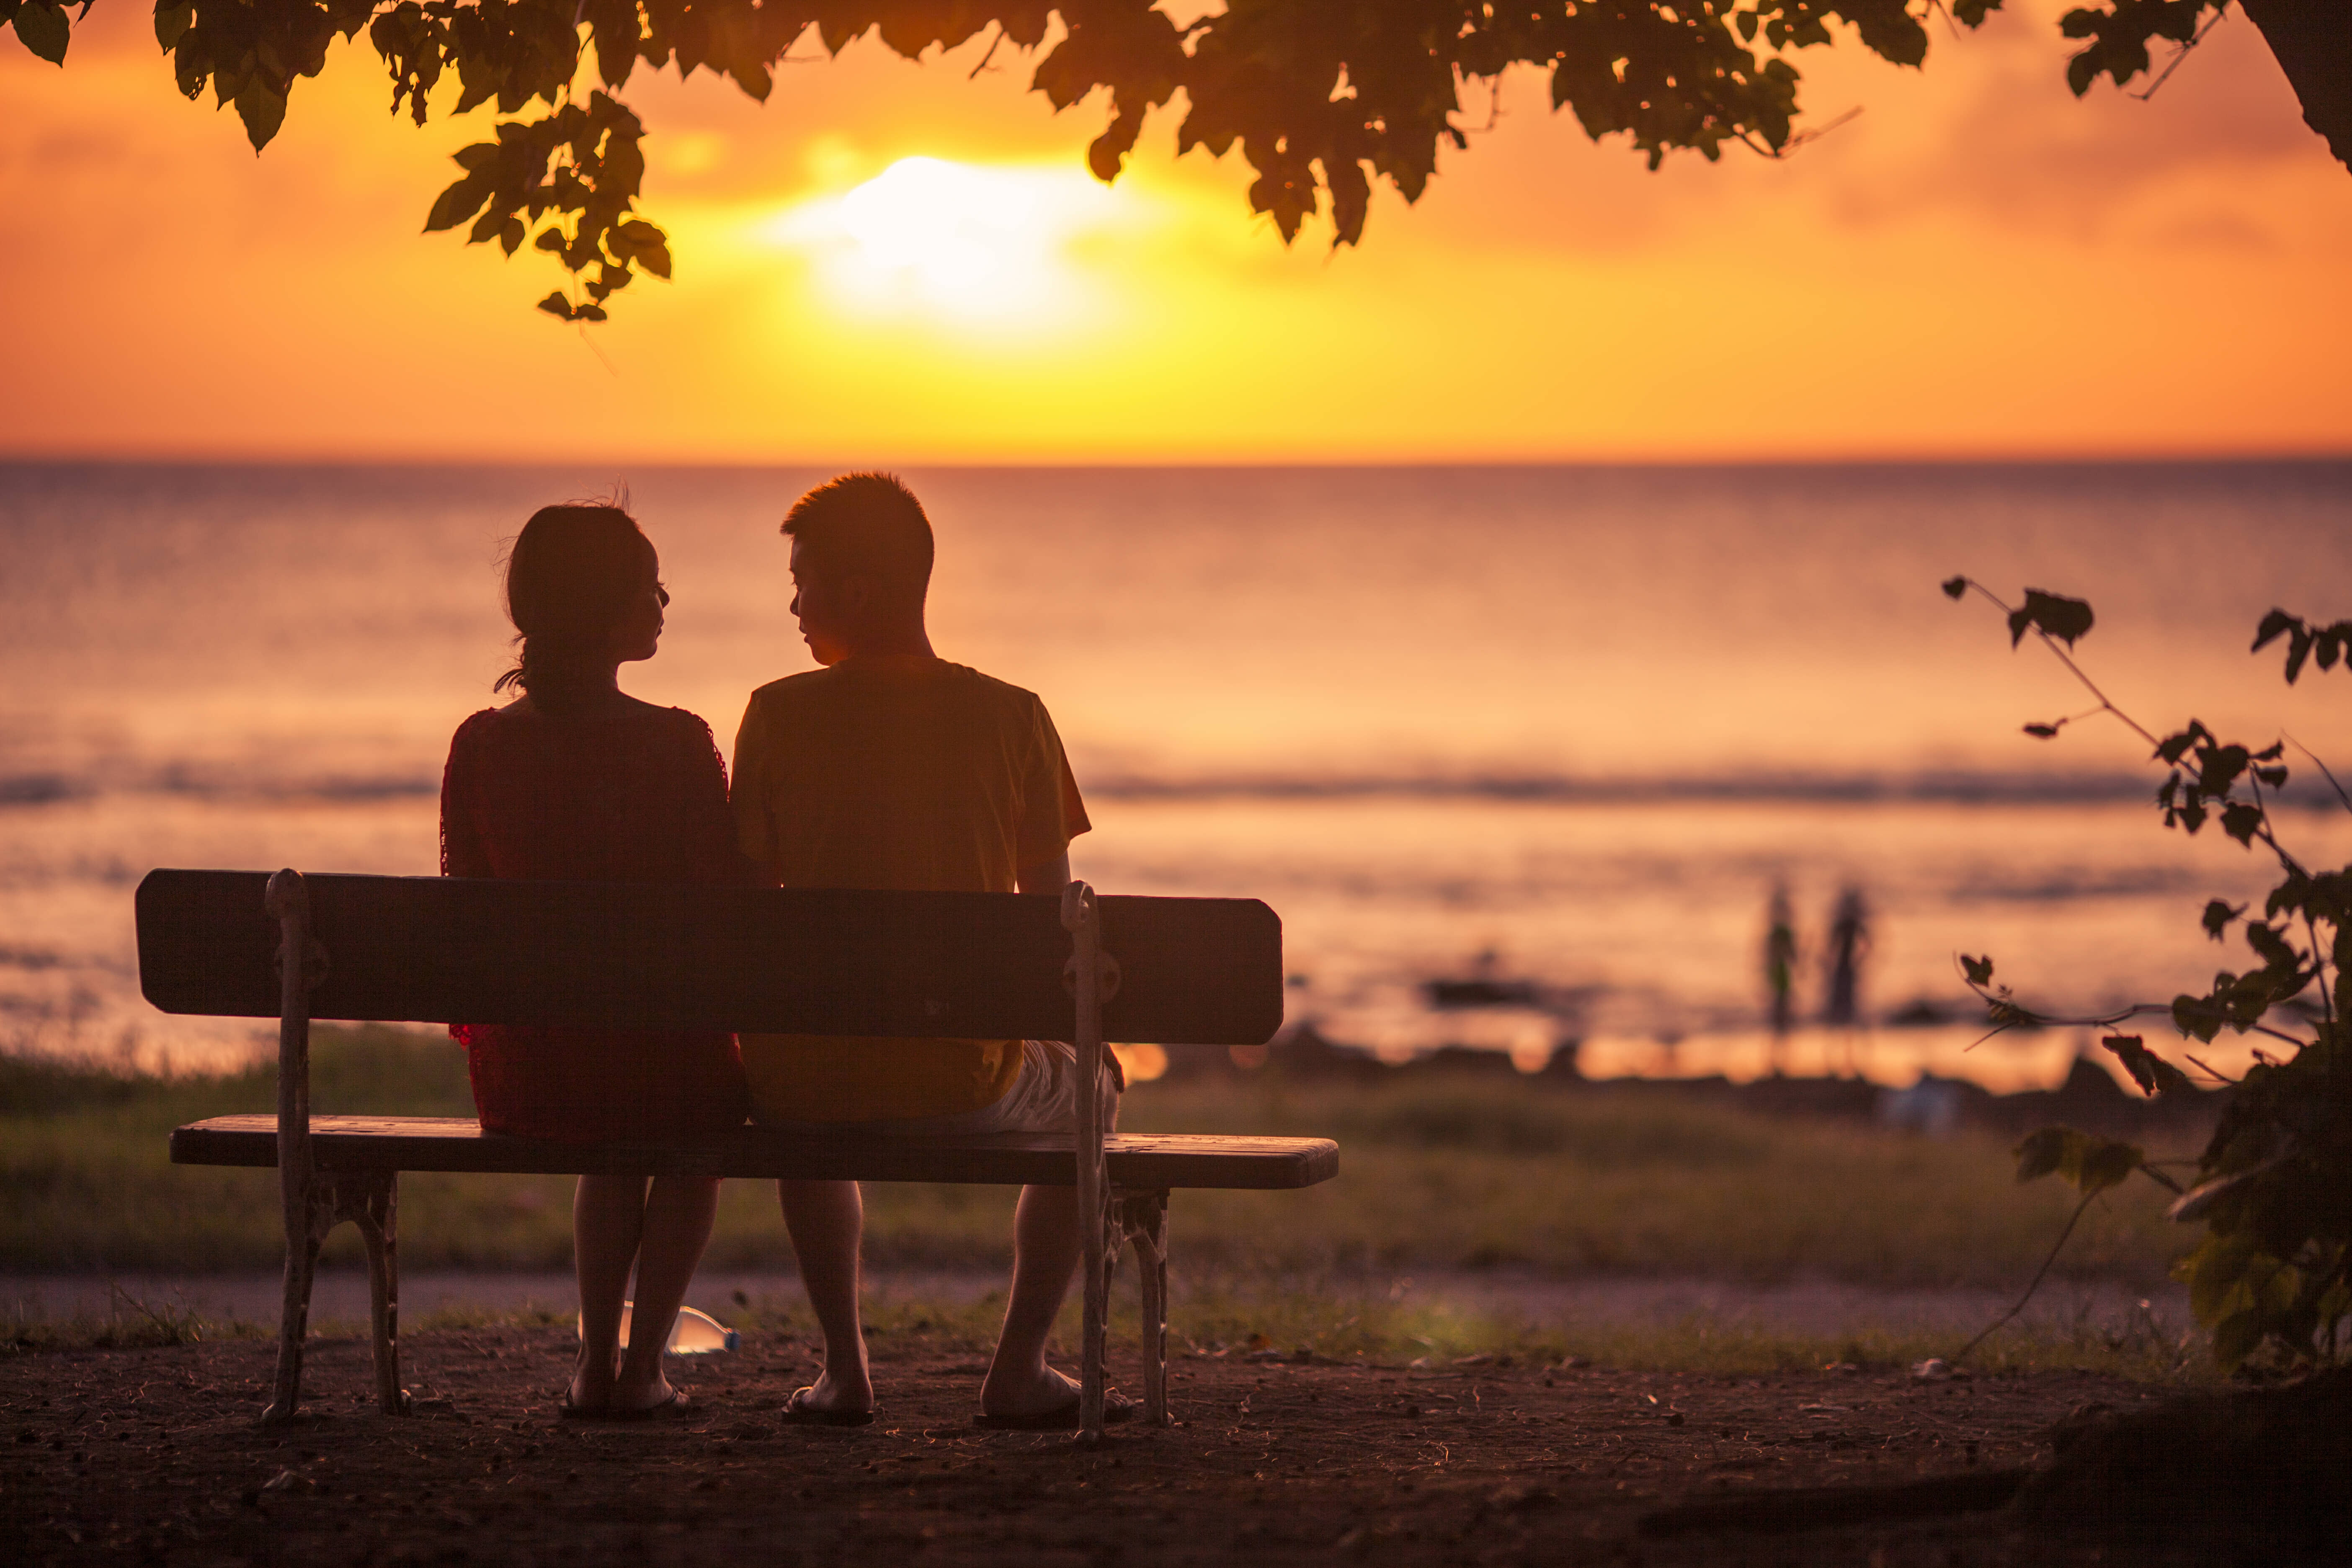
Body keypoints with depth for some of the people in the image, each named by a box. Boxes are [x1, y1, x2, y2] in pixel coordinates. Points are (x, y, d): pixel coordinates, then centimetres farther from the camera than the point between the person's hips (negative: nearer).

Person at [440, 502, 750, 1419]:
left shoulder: (479, 747, -4)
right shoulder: (676, 748, -15)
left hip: (521, 1073, 3)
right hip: (664, 1052, -3)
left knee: (614, 1147, 39)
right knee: (700, 1139, 34)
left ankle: (596, 1362, 32)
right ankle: (642, 1367, 23)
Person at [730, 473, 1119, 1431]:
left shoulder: (778, 715, -6)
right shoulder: (1011, 720, -4)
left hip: (808, 1078, 1)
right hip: (960, 1082, -1)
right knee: (1090, 1096, 34)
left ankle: (844, 1369, 33)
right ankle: (1018, 1370, 25)